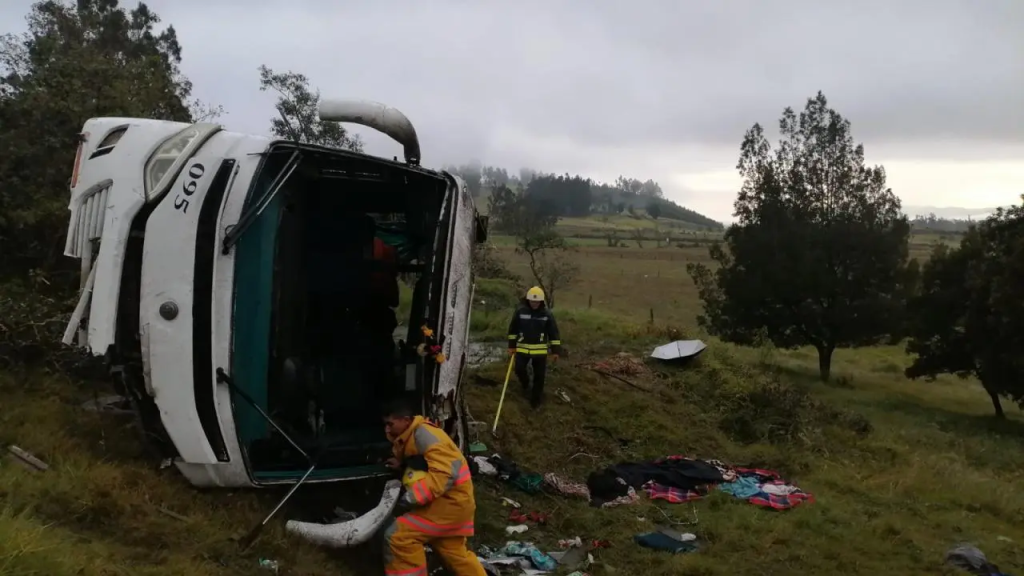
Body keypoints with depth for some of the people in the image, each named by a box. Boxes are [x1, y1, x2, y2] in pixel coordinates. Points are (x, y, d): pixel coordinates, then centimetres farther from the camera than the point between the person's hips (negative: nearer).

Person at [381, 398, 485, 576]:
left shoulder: (423, 434, -19)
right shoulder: (413, 435, 12)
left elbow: (446, 472, -28)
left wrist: (413, 496, -28)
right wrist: (401, 463, 6)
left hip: (449, 502, -11)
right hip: (451, 502, 11)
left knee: (397, 536, -13)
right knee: (455, 553, 21)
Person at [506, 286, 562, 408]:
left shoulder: (547, 314, -6)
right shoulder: (520, 311, -6)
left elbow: (554, 333, 0)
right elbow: (513, 329, 5)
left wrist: (556, 351, -2)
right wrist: (511, 346, 4)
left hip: (540, 350, 0)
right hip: (522, 348, 0)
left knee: (539, 375, 3)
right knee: (519, 369, -5)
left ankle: (536, 399, 18)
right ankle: (525, 384, 29)